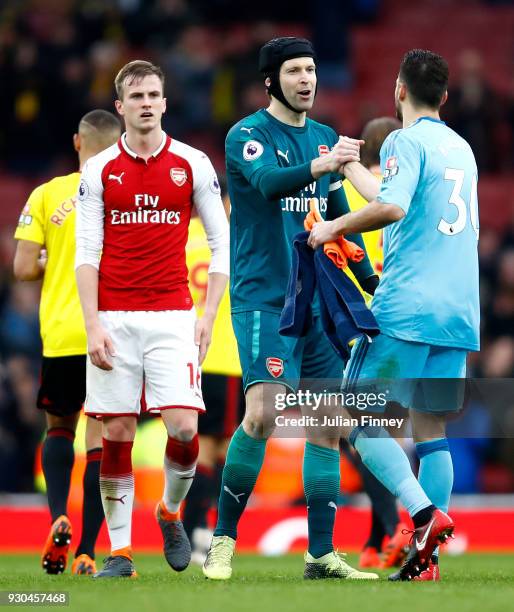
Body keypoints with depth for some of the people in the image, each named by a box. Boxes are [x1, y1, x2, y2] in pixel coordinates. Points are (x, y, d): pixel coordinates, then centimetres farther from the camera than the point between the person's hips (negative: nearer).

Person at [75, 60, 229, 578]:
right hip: (114, 317, 0)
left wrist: (208, 316, -1)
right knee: (116, 433, -2)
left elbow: (222, 242, 7)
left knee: (184, 426, -12)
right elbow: (86, 253, 2)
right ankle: (119, 550, 6)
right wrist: (92, 324, -8)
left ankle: (171, 511, 16)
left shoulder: (192, 164, 5)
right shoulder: (98, 170, 5)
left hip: (173, 316, 0)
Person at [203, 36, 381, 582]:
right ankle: (222, 540, -6)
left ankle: (321, 554, 8)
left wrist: (371, 282, 17)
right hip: (263, 297, -7)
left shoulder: (325, 138, 14)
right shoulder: (248, 135, -6)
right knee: (263, 411, -20)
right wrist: (319, 166, -46)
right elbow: (268, 181, -28)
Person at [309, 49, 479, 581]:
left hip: (406, 307, -7)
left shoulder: (406, 141, -5)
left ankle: (425, 513, -22)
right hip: (459, 314, 7)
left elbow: (392, 207, -22)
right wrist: (348, 164, 44)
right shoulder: (461, 148, 19)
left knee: (357, 418, -2)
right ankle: (426, 562, 3)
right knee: (431, 428, 8)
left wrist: (335, 227, -8)